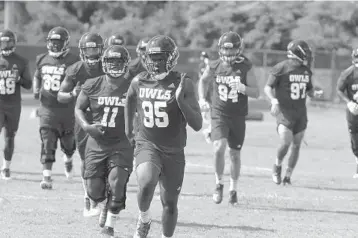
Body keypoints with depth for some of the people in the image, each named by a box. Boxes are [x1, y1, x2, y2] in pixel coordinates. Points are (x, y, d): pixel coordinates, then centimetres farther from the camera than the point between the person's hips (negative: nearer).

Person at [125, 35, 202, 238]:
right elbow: (131, 100, 24)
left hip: (174, 151, 0)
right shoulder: (139, 82, -2)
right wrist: (128, 127, 25)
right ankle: (144, 219, -2)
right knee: (146, 183, -30)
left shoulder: (183, 84, -10)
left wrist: (180, 100, -27)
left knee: (170, 203, 9)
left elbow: (197, 125, -14)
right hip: (147, 145, 0)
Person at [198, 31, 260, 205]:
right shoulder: (214, 67, -3)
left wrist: (242, 88, -25)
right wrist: (201, 99, 5)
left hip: (238, 117, 0)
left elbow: (256, 93, -7)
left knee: (235, 154, 10)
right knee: (219, 148, -20)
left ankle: (233, 189, 29)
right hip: (219, 114, 0)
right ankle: (219, 183, 2)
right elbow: (203, 81, 18)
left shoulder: (245, 68, -8)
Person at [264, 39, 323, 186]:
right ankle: (277, 166, 10)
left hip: (300, 113, 6)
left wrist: (315, 93, -2)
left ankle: (288, 176, 17)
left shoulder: (306, 70, 9)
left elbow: (309, 90, 21)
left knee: (296, 146, 5)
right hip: (284, 112, -6)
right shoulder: (281, 68, -11)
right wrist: (274, 100, -23)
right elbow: (268, 87, -7)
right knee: (285, 143, -18)